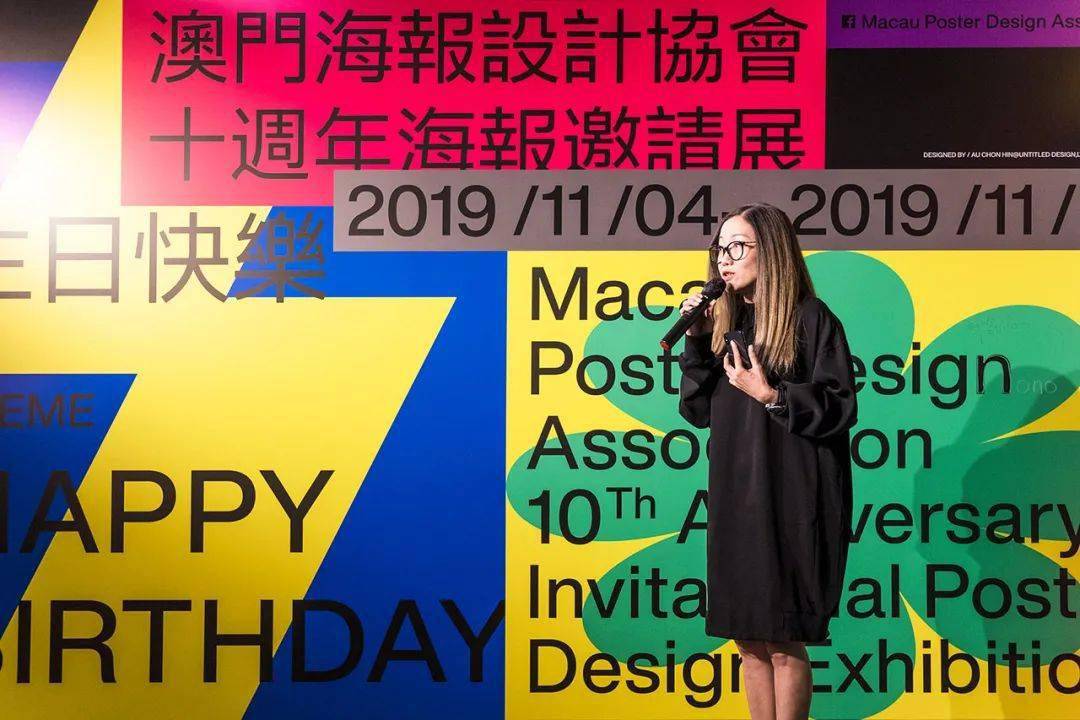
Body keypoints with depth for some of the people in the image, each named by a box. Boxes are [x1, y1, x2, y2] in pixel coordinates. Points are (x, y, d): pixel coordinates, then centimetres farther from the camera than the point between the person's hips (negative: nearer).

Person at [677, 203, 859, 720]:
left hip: (791, 502, -6)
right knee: (749, 640, 13)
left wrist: (772, 396, -20)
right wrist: (696, 342, -1)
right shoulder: (726, 320, 11)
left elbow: (841, 410, -10)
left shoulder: (811, 318, -7)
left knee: (783, 642, 2)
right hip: (736, 499, 6)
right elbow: (697, 411, 9)